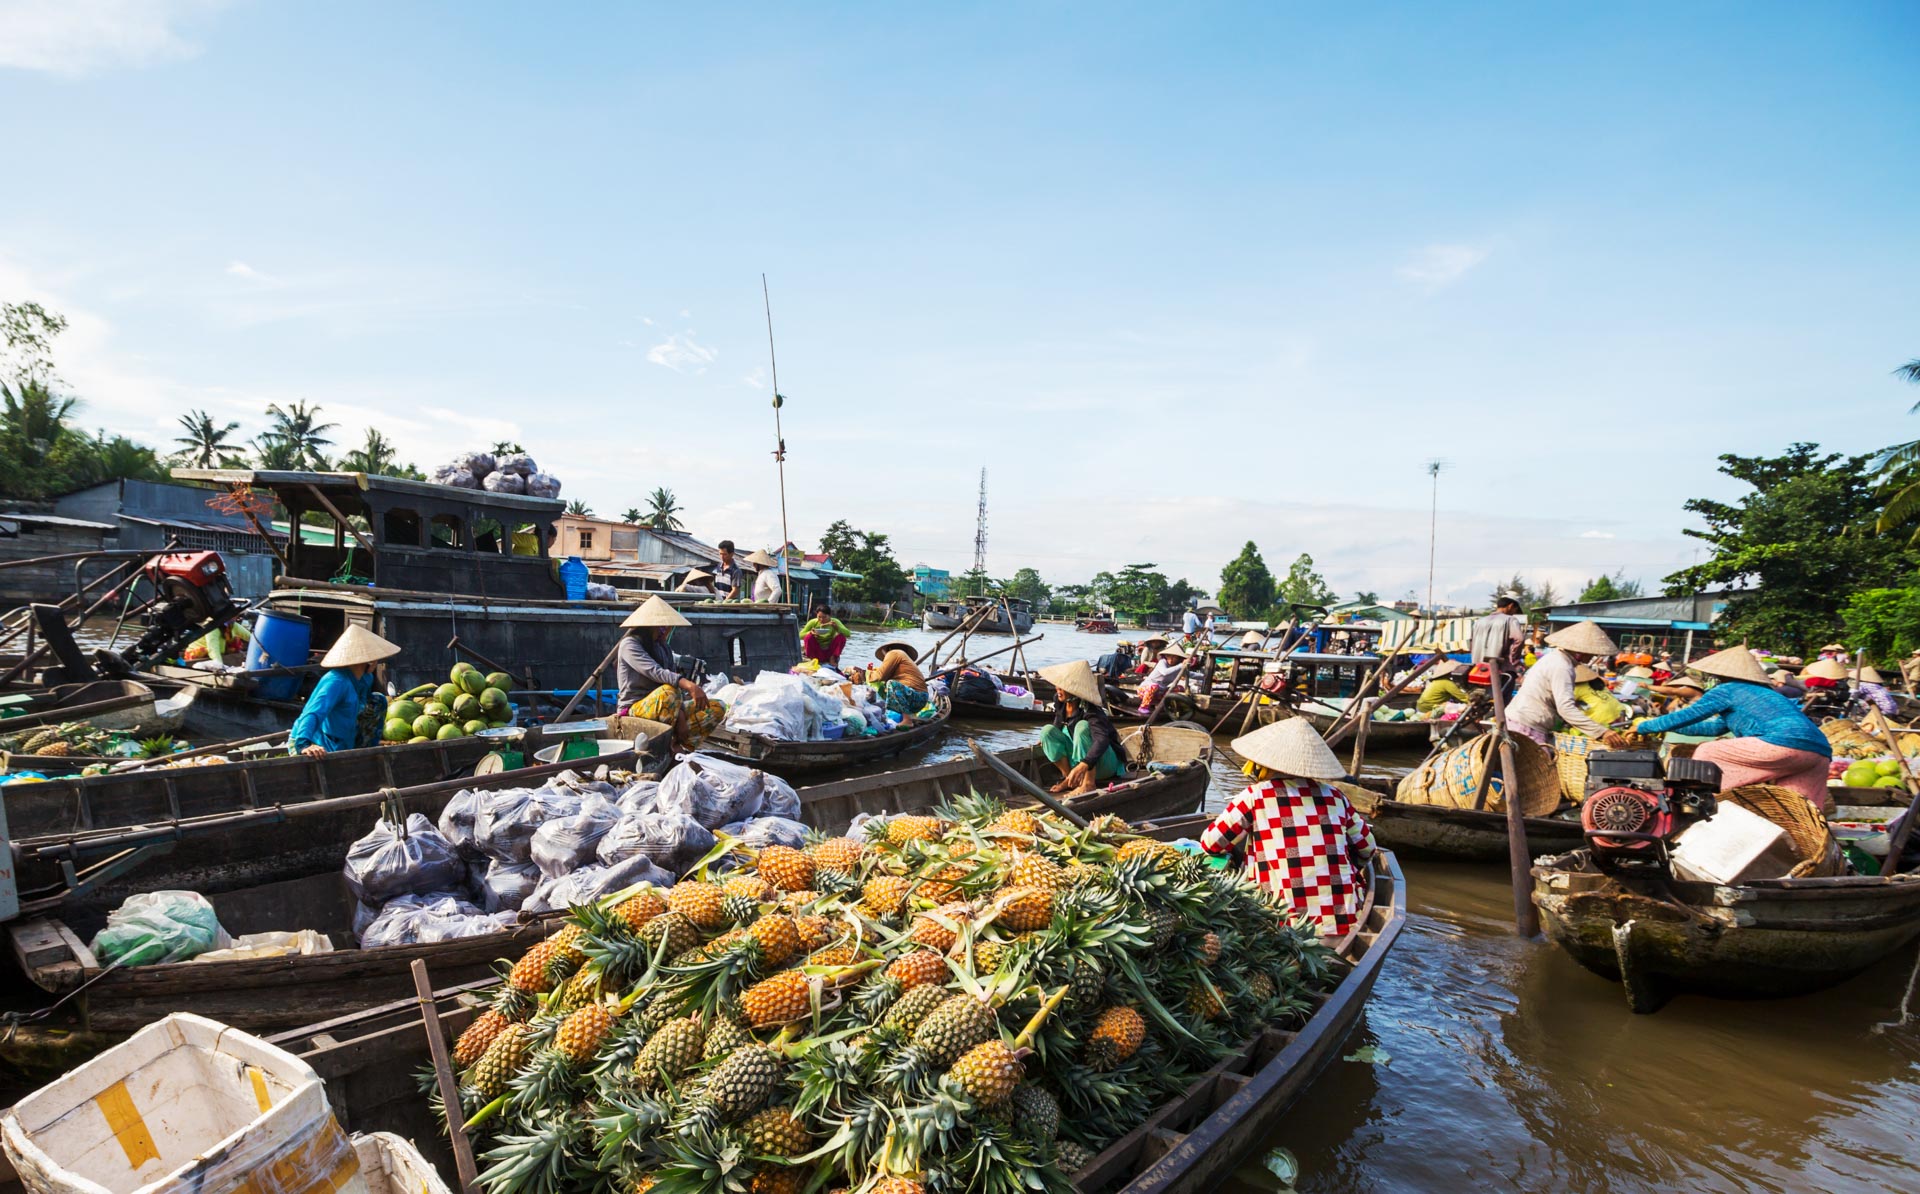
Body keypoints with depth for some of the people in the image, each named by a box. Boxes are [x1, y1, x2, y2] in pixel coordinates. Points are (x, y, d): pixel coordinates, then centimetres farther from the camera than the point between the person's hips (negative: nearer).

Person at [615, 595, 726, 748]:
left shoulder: (663, 649, 14)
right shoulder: (630, 644, -9)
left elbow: (674, 676, 4)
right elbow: (655, 672, -27)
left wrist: (680, 713, -14)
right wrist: (689, 685, -43)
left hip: (664, 709, 8)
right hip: (635, 710, -7)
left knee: (717, 708, -6)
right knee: (668, 691, -38)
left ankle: (679, 747, -20)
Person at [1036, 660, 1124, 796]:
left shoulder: (1090, 711, -27)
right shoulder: (1060, 702, -6)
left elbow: (1102, 740, -43)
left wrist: (1083, 765, -55)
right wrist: (1047, 739, 2)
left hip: (1106, 765, -6)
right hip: (1080, 760, 6)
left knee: (1082, 726, -32)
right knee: (1047, 730, -13)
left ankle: (1089, 784, -27)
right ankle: (1069, 779, -7)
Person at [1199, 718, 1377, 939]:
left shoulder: (1256, 796, -2)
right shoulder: (1333, 796, 9)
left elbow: (1210, 843, 1)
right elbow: (1366, 848, 19)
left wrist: (1233, 851, 23)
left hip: (1288, 926, -5)